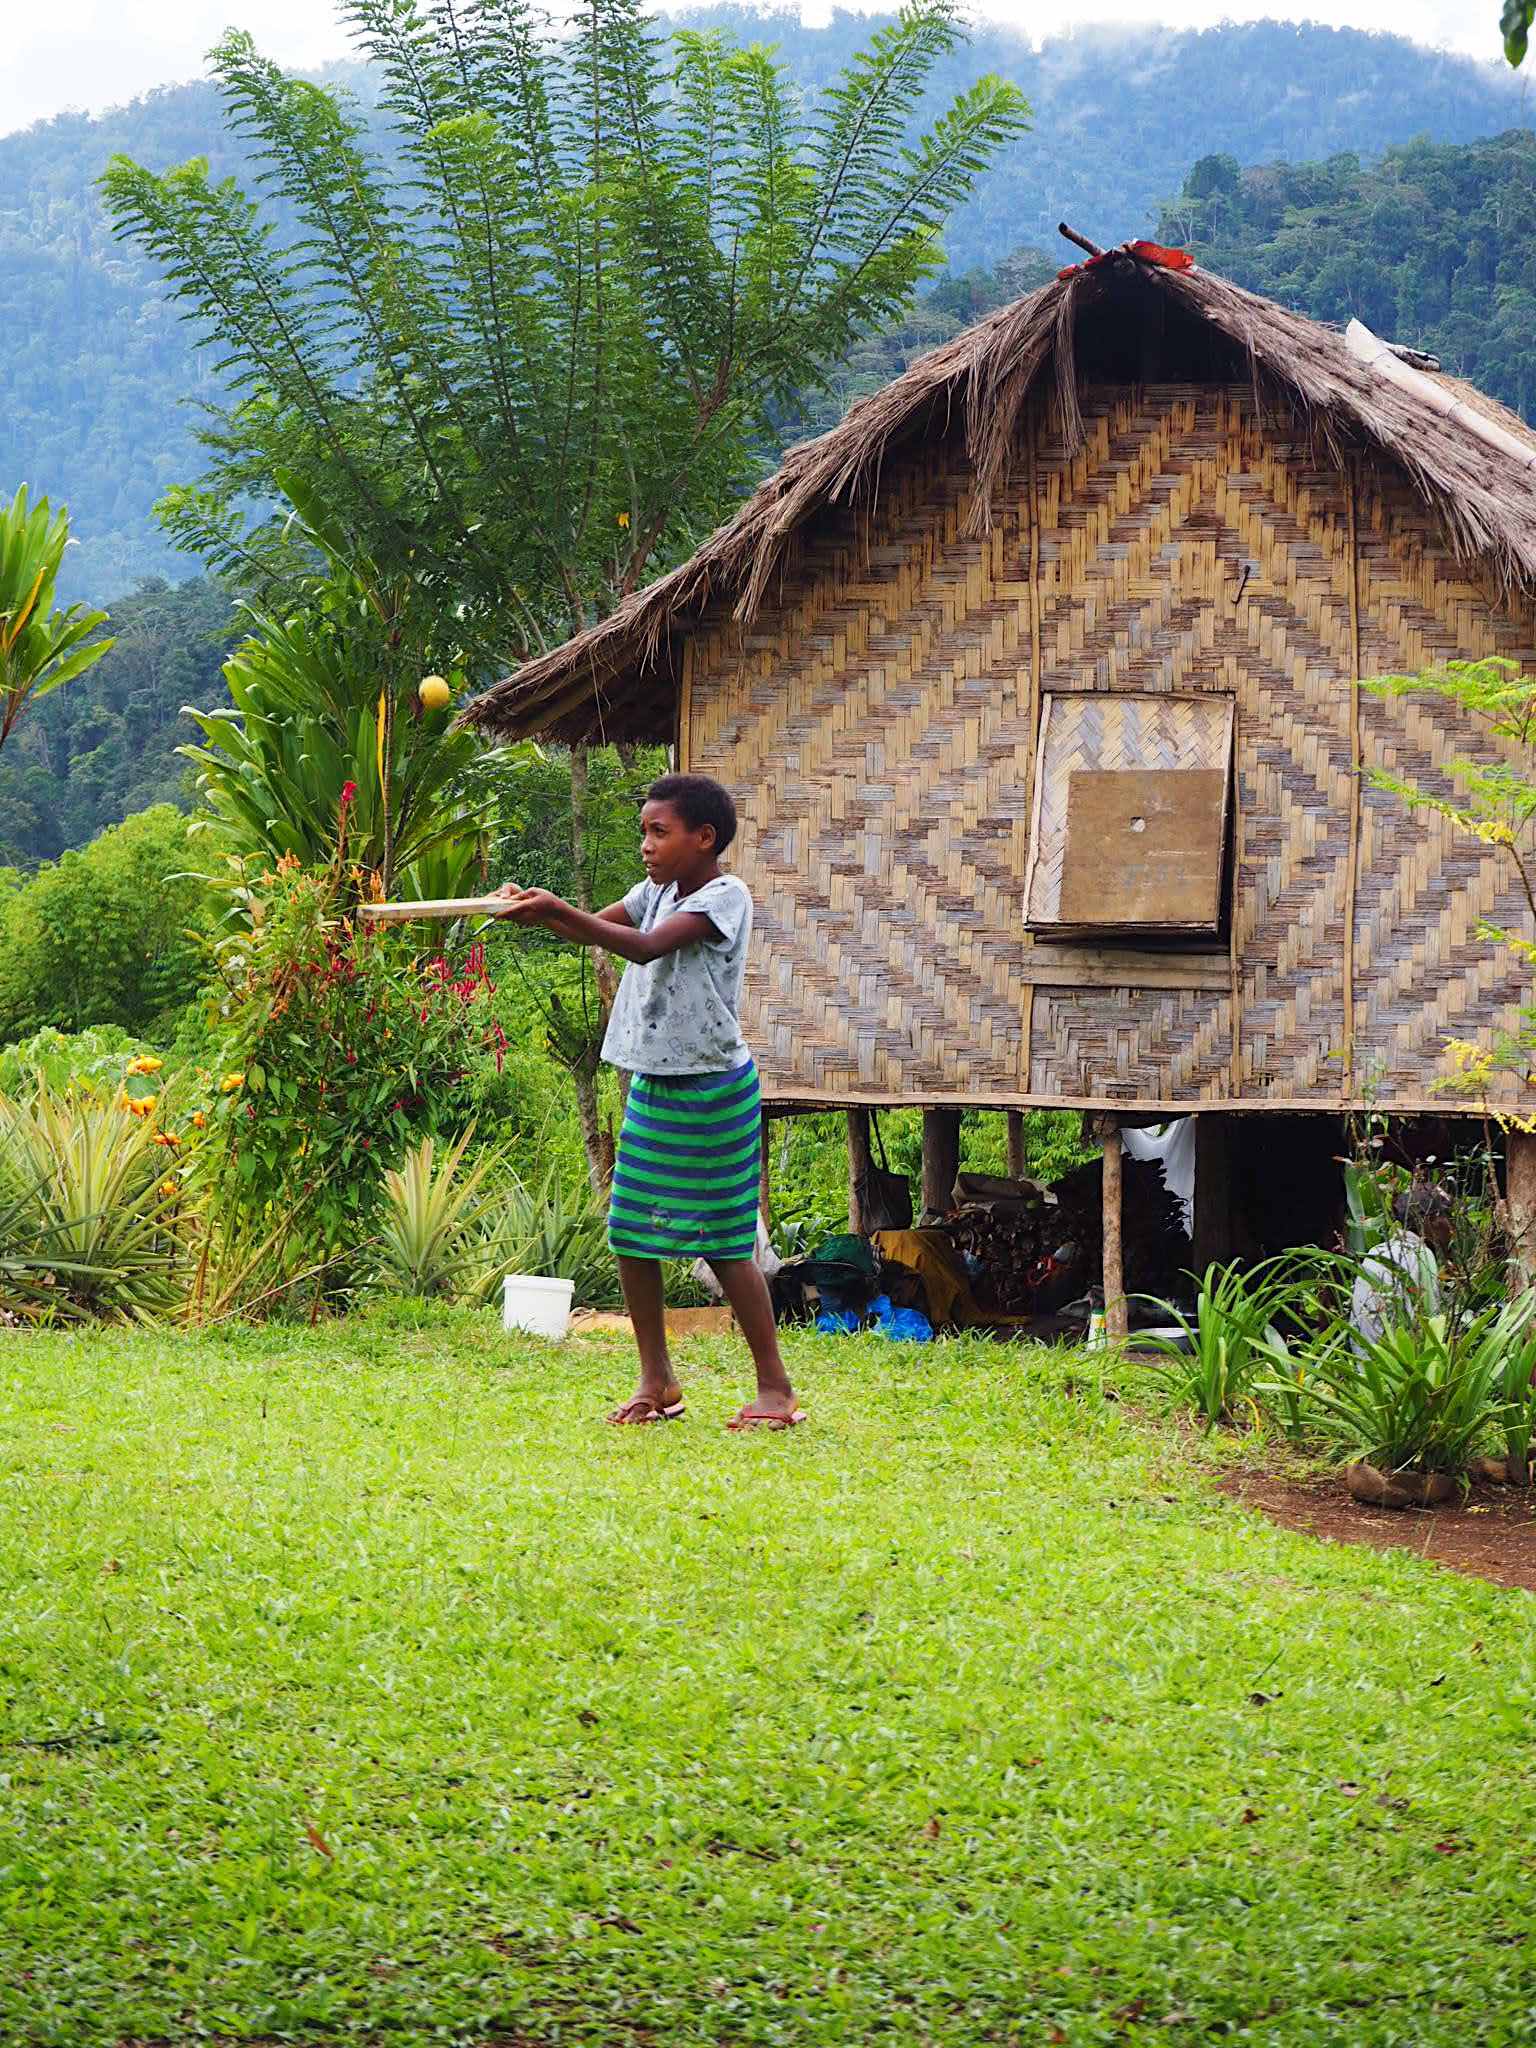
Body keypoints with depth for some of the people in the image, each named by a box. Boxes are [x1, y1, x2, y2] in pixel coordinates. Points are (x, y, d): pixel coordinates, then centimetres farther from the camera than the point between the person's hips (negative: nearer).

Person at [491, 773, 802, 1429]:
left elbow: (646, 946, -27)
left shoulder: (725, 895, -14)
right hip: (652, 1085, 8)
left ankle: (776, 1388, 4)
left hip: (711, 1090, -8)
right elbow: (596, 928, 1)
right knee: (630, 1235, 6)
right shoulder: (655, 891, 11)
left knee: (724, 1242, -5)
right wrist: (536, 910, -18)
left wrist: (559, 911, -35)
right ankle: (657, 1382, 18)